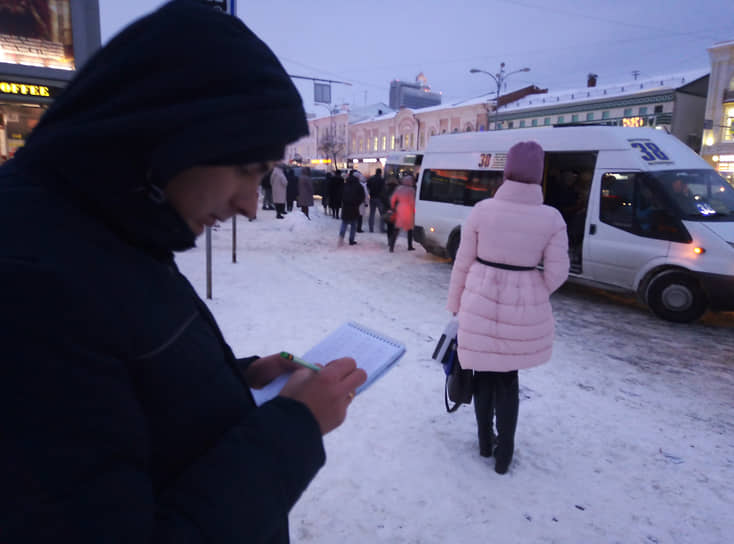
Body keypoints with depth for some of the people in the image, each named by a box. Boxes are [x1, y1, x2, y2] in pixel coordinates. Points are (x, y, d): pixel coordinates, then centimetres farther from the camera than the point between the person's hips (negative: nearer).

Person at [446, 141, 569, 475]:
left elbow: (463, 262, -4)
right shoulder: (551, 218, -8)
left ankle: (485, 442, 32)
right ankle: (504, 454, 23)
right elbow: (557, 273, -5)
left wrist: (455, 303, 9)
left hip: (481, 300, 0)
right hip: (525, 306, 1)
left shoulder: (482, 210, -9)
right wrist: (532, 296, 14)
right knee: (508, 377, 16)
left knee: (484, 372, 17)